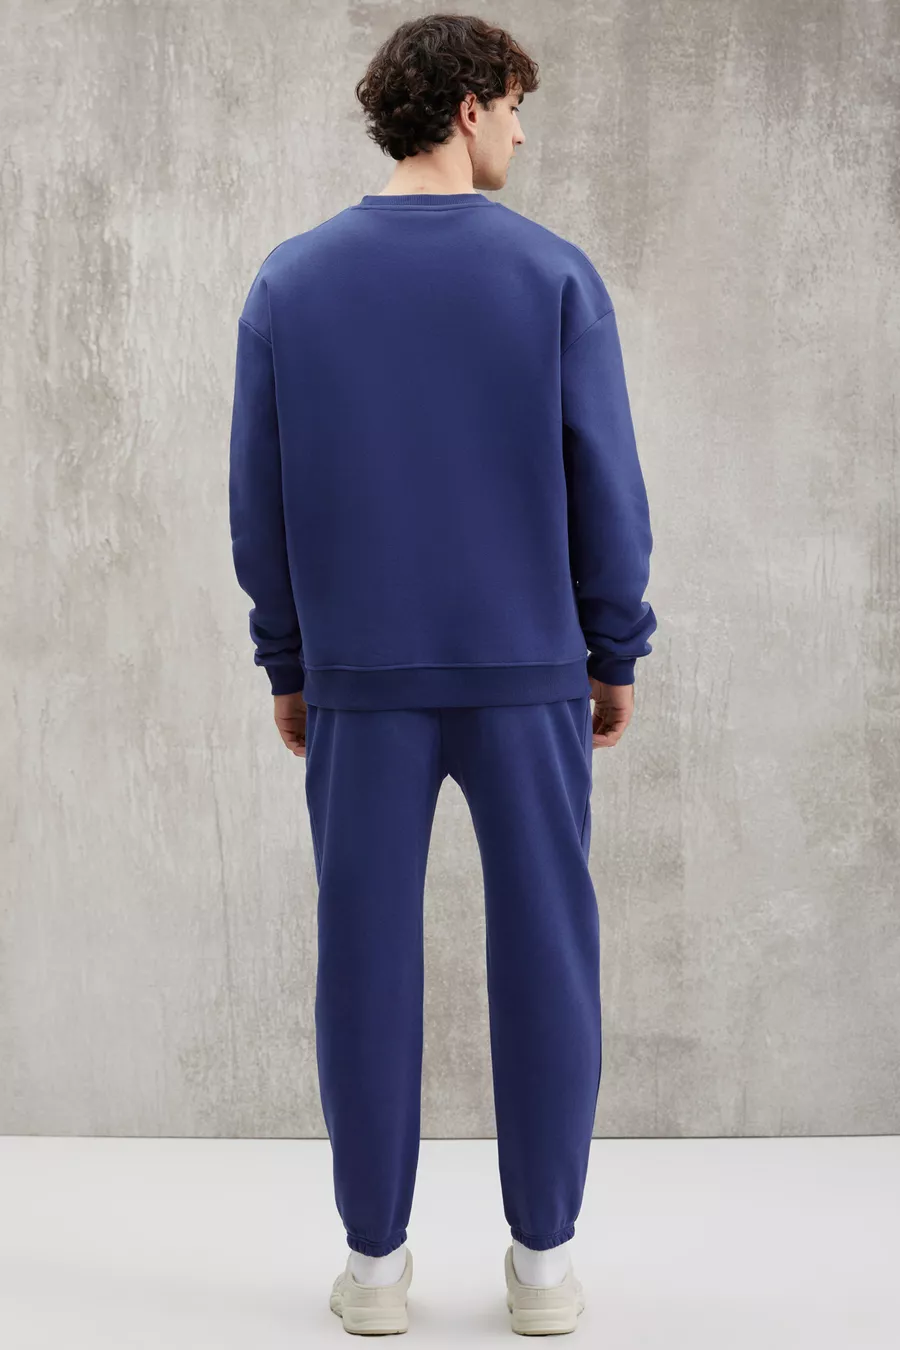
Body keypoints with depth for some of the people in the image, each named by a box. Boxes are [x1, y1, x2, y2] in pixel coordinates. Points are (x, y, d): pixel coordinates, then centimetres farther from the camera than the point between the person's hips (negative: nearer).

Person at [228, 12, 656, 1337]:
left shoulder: (289, 282, 2)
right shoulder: (553, 273, -4)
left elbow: (259, 500, 3)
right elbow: (606, 487, -4)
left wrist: (287, 667, 12)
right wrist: (617, 656, 7)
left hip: (360, 680, 2)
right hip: (528, 676, -1)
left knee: (368, 957, 8)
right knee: (542, 952, 8)